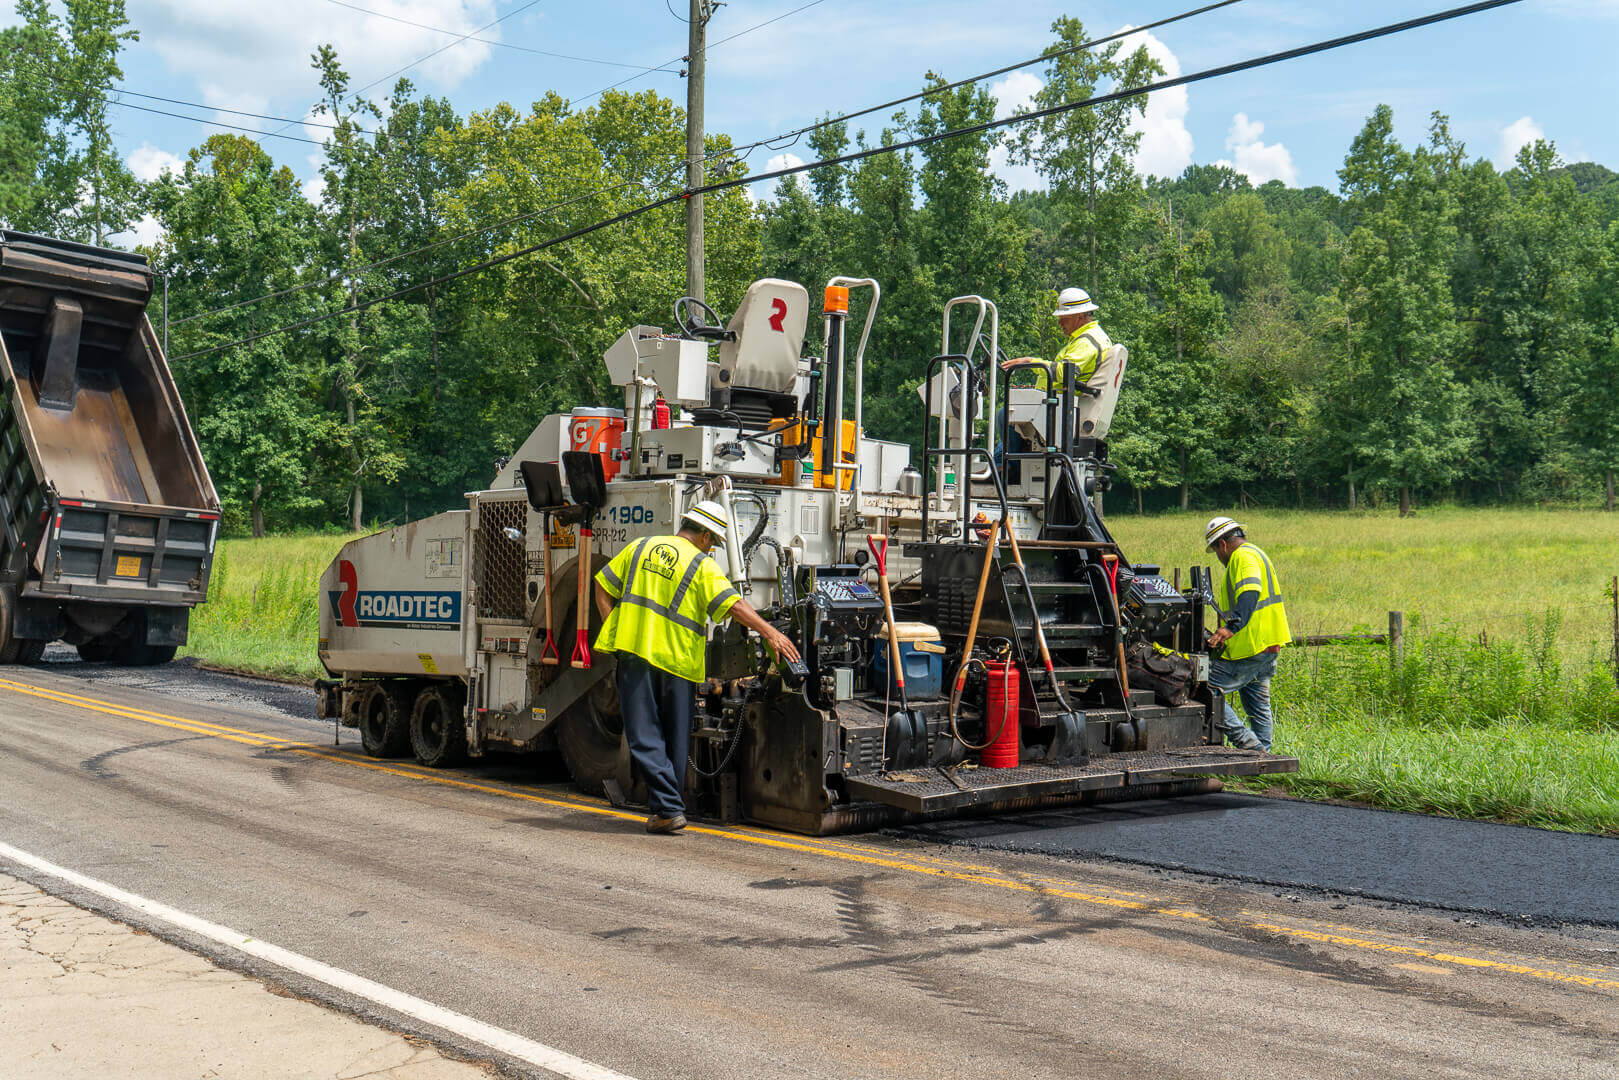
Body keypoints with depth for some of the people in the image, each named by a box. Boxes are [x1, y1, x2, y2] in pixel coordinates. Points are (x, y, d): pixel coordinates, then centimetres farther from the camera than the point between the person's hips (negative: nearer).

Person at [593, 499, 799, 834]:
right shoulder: (702, 565, -2)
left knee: (644, 737, 2)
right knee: (675, 740, 13)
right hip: (677, 658, -2)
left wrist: (615, 630, 11)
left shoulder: (641, 548, 12)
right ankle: (669, 806, 20)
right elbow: (733, 605, -14)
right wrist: (770, 633, -14)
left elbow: (603, 587, 12)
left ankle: (668, 808, -8)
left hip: (634, 654, 2)